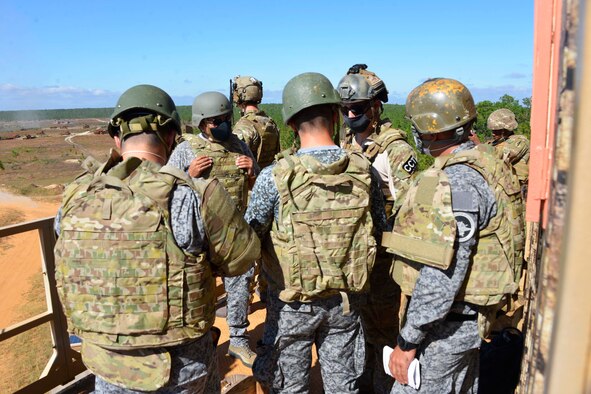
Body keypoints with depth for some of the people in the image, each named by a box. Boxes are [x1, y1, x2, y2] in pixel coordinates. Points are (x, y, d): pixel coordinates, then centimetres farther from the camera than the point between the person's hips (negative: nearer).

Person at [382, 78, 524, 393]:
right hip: (465, 316, 10)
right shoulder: (478, 162, 6)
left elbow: (443, 274, -28)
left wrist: (408, 341, -21)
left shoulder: (457, 181, -26)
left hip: (445, 320, -10)